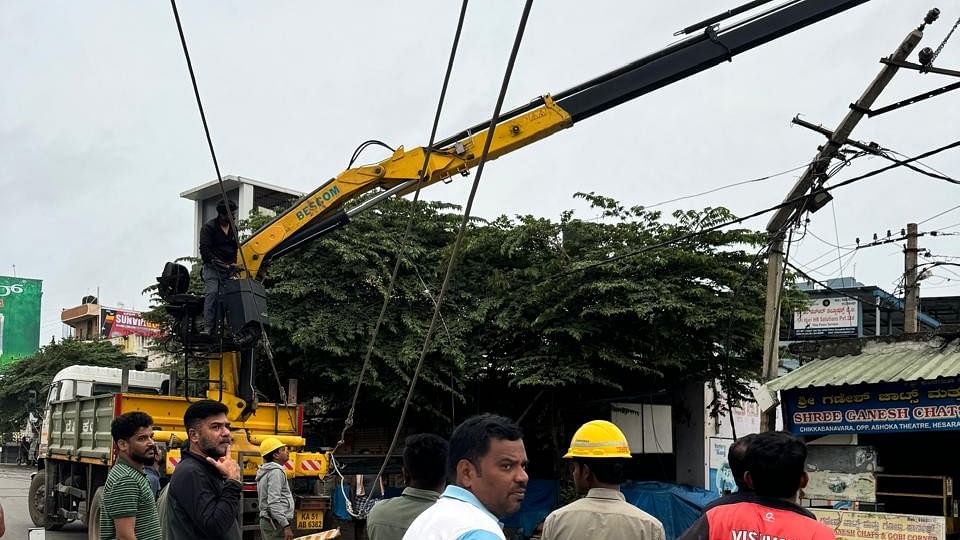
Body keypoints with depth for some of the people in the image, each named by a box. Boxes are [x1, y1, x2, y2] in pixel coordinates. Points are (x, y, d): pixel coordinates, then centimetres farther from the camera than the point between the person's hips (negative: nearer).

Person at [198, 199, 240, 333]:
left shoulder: (232, 229, 16)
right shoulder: (208, 227, -3)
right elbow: (204, 249, -11)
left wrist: (233, 263, 7)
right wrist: (216, 262, -21)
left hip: (226, 269, 6)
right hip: (211, 267, -6)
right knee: (212, 293, -20)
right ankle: (207, 327, -25)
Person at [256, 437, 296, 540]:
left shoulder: (266, 471, 17)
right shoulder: (276, 472, -13)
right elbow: (274, 502, -22)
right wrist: (286, 525, -24)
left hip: (266, 521, 10)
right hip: (276, 523, -10)